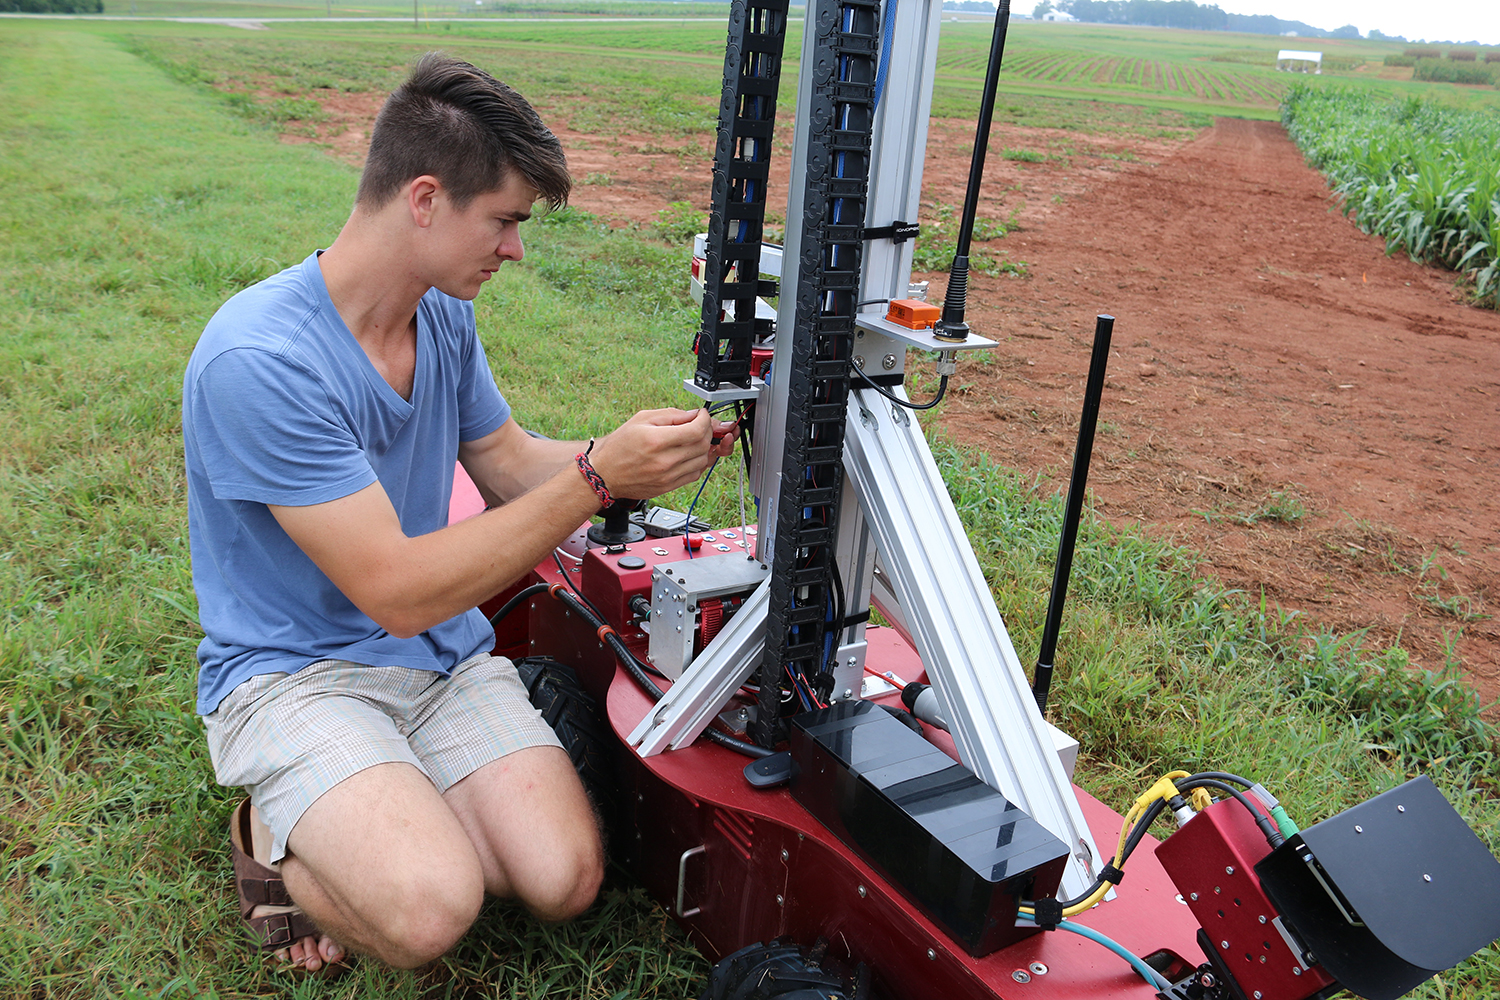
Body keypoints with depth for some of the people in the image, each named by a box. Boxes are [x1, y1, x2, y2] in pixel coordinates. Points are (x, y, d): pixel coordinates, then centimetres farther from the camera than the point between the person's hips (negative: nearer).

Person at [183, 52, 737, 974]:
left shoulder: (444, 313, 0)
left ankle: (384, 812, 12)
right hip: (293, 672, -6)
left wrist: (646, 455, -4)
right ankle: (281, 842, 4)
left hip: (444, 654, 6)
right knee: (432, 909, -28)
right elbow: (398, 593, -26)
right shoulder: (257, 361, -25)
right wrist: (597, 478, -27)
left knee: (566, 880, -13)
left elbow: (509, 464, 14)